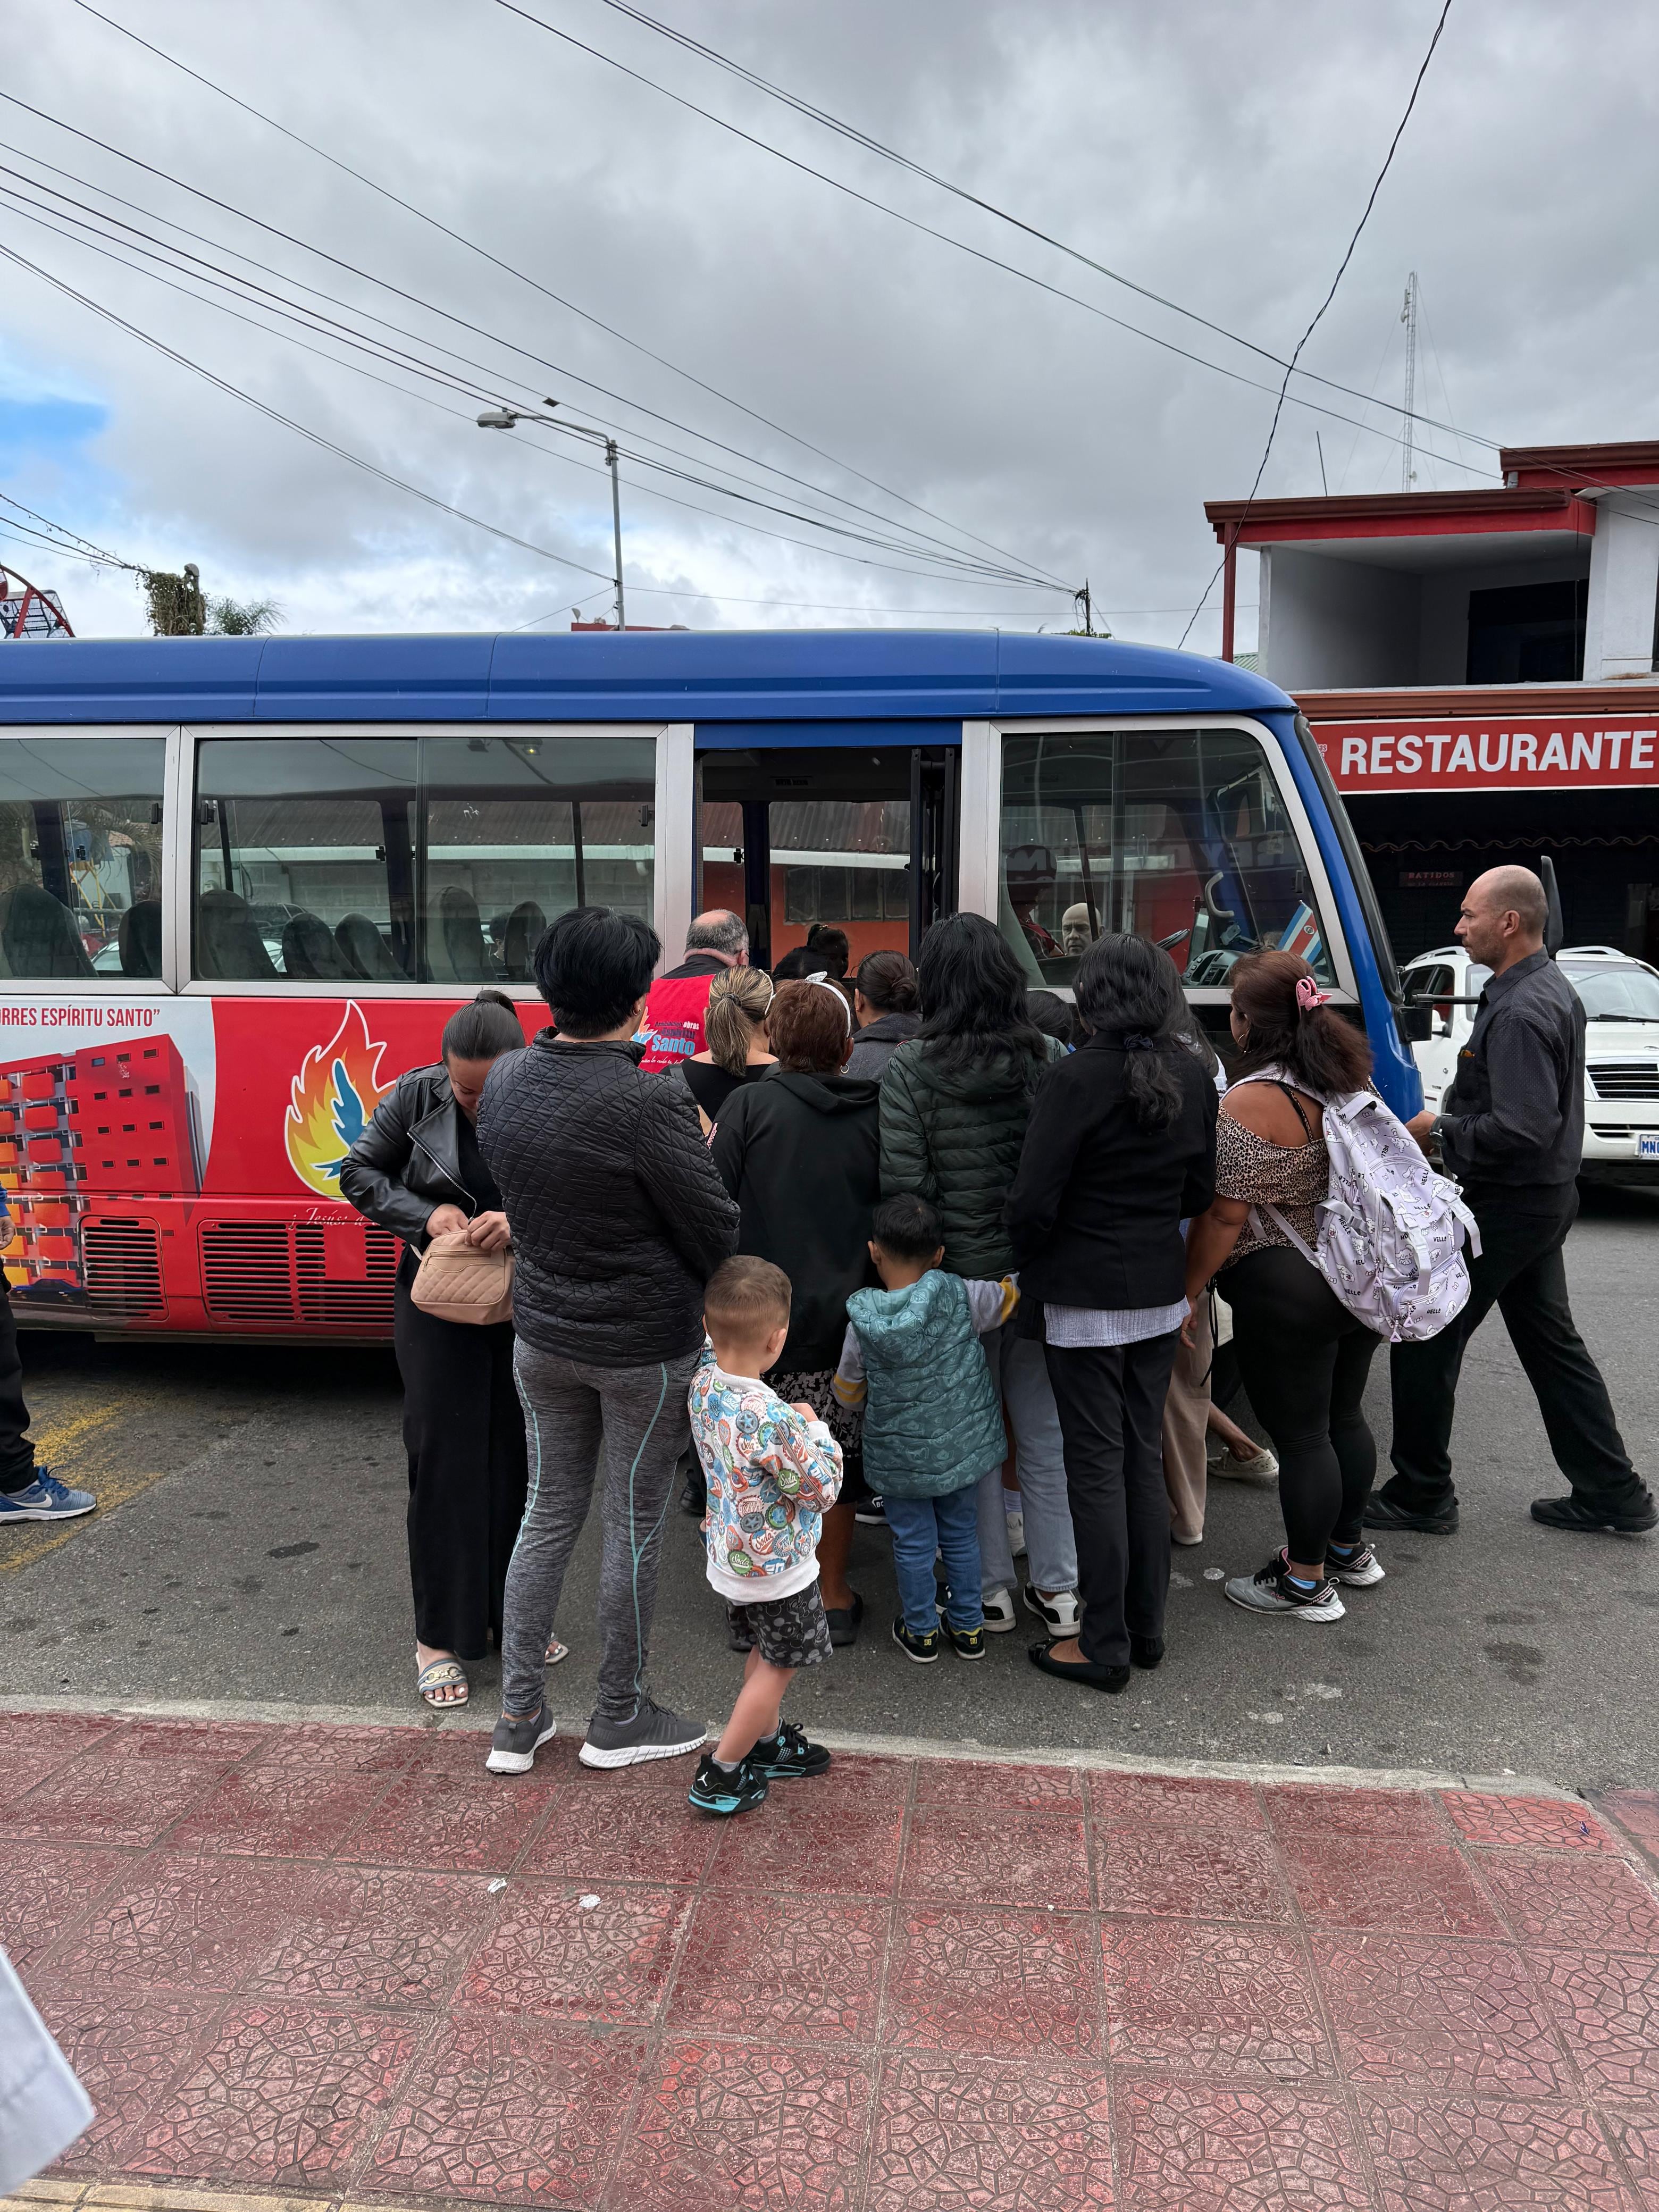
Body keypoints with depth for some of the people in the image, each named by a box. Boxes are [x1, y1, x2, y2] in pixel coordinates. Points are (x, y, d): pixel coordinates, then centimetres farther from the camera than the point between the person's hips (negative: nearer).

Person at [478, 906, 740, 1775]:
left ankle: (517, 1719, 26)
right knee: (633, 1524, 11)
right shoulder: (650, 1104, -26)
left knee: (548, 1513, 18)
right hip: (644, 1345, -6)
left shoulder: (504, 1081, -6)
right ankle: (619, 1719, 28)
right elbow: (717, 1231, -16)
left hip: (542, 1335, 6)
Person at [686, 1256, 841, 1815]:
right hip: (779, 1568, -7)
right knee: (778, 1665, 14)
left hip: (731, 1555, 8)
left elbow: (713, 1345, 14)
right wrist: (818, 1430, -9)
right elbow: (823, 1490, -22)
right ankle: (721, 1776, 23)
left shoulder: (704, 1385, -13)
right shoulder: (775, 1420, -36)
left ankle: (768, 1744, 46)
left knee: (765, 1654, 27)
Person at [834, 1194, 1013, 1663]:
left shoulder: (863, 1320, -16)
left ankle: (921, 1632, 29)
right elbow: (1011, 1296, -4)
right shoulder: (959, 1296, -18)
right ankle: (968, 1628, 32)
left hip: (899, 1456, -1)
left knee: (913, 1542, 14)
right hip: (962, 1445, 2)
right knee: (961, 1535, 19)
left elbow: (847, 1392, -2)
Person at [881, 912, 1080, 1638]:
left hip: (958, 1278, -2)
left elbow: (902, 1183, -15)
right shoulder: (1049, 1058, -3)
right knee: (1047, 1434, 15)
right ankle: (1057, 1588, 26)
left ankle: (988, 1589, 24)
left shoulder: (910, 1069, -11)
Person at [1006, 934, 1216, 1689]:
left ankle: (1104, 1645, 13)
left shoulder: (1079, 1077, -18)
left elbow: (1033, 1201, -17)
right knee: (1144, 1459, 16)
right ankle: (1145, 1628, 27)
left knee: (1096, 1467, 3)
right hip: (1160, 1295, 6)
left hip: (1086, 1299, -6)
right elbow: (1201, 1193, 10)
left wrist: (1026, 1265, 0)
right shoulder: (1194, 1079, 2)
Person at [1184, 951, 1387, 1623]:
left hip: (1284, 1293, -8)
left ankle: (1306, 1581, 17)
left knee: (1299, 1435, 4)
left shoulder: (1251, 1102, -20)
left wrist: (1185, 1294, -10)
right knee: (1343, 1416, 21)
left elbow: (1225, 1218, -19)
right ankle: (1348, 1548, 37)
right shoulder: (1349, 1080, 5)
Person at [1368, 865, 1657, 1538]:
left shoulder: (1520, 1012, -23)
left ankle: (1420, 1495, 10)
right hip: (1547, 1195, 10)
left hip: (1504, 1205, -10)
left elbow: (1521, 1128, -29)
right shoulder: (1554, 990, 11)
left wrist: (1441, 1129, -15)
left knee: (1424, 1340, 0)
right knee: (1550, 1341, 18)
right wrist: (1451, 1122, 10)